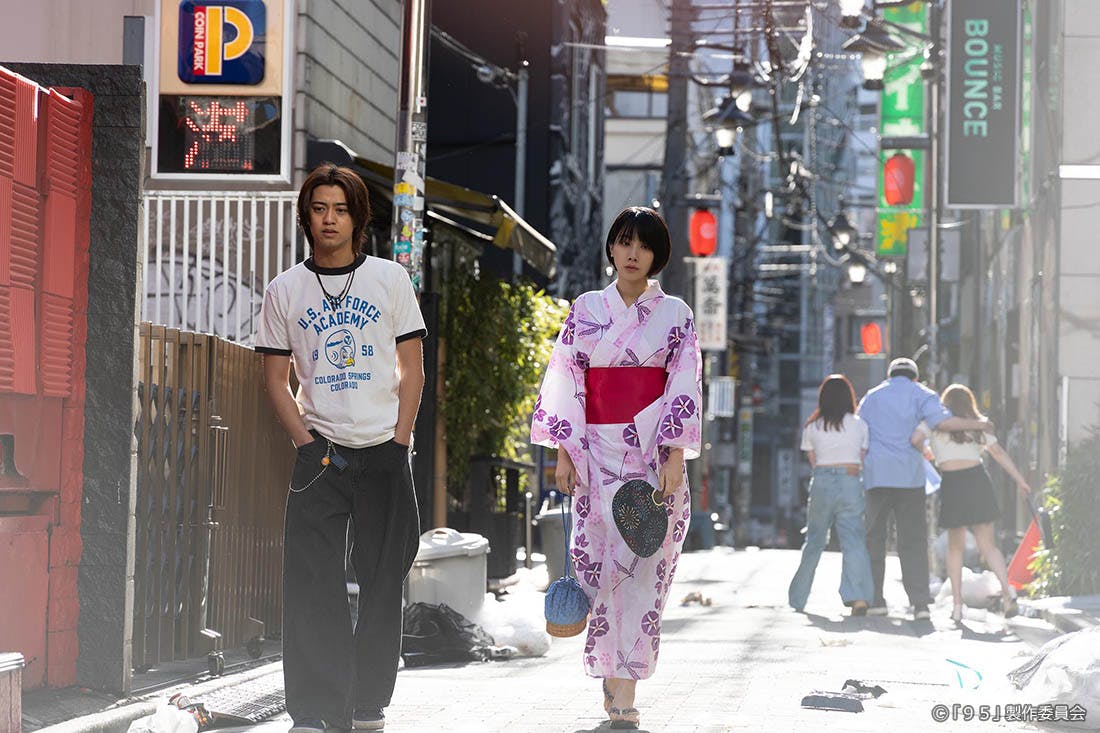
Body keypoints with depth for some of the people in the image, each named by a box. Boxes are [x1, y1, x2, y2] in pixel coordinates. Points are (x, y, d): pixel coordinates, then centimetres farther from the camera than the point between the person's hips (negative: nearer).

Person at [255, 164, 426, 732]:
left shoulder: (389, 279, 6)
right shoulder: (284, 290, 6)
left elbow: (411, 370, 6)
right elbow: (276, 379, 8)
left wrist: (399, 443, -4)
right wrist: (305, 443, -6)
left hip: (383, 452, 0)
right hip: (320, 451, 0)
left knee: (382, 579, 3)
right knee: (311, 583, -8)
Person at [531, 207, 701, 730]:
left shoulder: (675, 314, 6)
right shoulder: (586, 309, 9)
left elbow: (683, 388, 0)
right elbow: (566, 382, 7)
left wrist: (675, 456, -9)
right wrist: (563, 451, -1)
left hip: (653, 451, -1)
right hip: (598, 450, 1)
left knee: (640, 563, -7)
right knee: (604, 558, -5)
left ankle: (624, 687, -7)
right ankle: (611, 671, 10)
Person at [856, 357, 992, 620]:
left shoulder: (871, 397, 18)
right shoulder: (920, 394, 7)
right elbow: (942, 421, -10)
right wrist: (978, 424, 1)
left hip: (875, 474, 2)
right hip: (909, 475, -2)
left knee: (873, 538, 10)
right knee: (913, 541, -1)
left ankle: (874, 598, 7)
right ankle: (920, 602, -11)